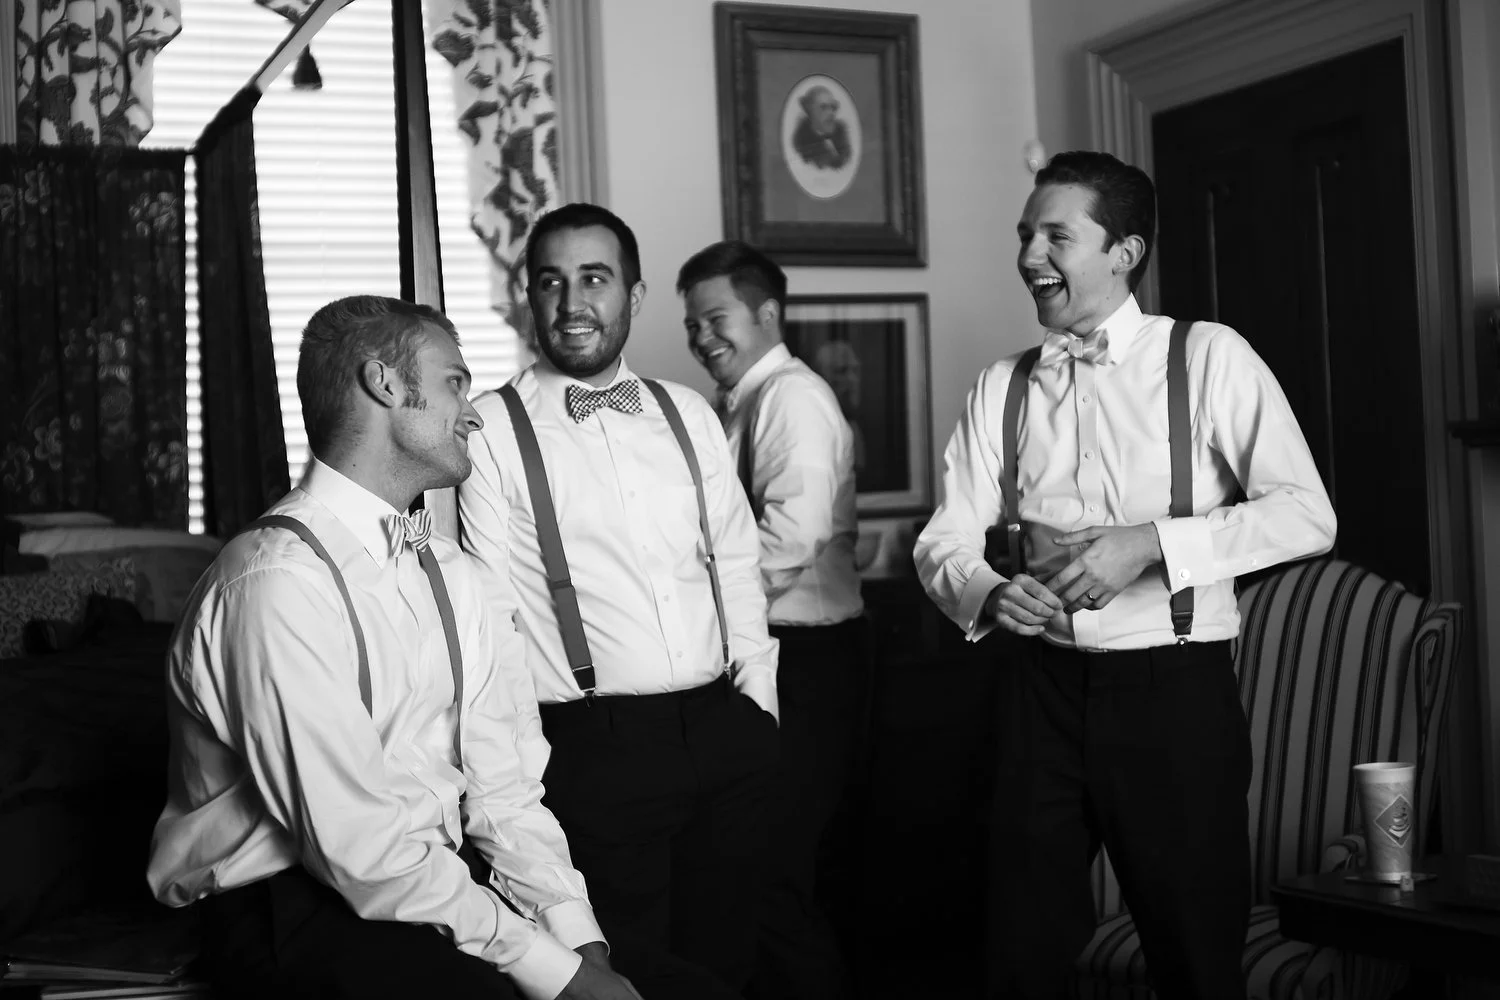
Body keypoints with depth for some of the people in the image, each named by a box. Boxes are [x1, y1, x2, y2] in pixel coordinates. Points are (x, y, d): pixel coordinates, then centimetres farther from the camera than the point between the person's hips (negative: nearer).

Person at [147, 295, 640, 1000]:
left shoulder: (446, 571, 11)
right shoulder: (280, 582, -17)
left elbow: (502, 786, 6)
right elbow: (358, 848, -20)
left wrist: (577, 939, -8)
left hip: (440, 879, 7)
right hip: (294, 911, -6)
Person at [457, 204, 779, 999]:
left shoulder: (687, 412, 10)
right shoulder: (493, 427, -4)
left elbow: (736, 561, 14)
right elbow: (492, 609, -6)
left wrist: (756, 700, 7)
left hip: (726, 733, 5)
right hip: (594, 751, -4)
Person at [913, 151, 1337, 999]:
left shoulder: (1208, 357, -4)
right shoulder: (1002, 388, 7)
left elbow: (1308, 514, -10)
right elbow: (945, 540, 4)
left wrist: (1151, 542, -21)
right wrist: (990, 593, -18)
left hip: (1177, 689, -3)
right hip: (1047, 688, 3)